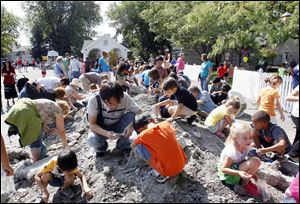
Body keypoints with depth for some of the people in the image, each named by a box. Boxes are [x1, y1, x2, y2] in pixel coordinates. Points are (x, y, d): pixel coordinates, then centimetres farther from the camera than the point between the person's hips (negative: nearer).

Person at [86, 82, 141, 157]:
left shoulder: (125, 98, -27)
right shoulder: (94, 100, -29)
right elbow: (92, 124, -23)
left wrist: (132, 125, -45)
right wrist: (106, 133, -42)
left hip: (119, 127, 1)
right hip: (102, 130, -1)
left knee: (131, 115, -28)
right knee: (92, 140, -32)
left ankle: (123, 145, -5)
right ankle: (101, 147, 6)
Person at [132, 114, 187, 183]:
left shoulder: (144, 135, -11)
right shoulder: (166, 124, -2)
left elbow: (132, 146, 13)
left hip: (168, 171, -5)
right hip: (182, 164, 5)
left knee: (138, 147, -4)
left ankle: (159, 173, 6)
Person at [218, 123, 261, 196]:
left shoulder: (245, 147, -6)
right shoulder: (232, 152, -31)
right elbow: (223, 169, -27)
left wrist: (251, 172, 7)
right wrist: (239, 173, -38)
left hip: (237, 166, 8)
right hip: (228, 174, -8)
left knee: (257, 161, -4)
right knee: (253, 162, -25)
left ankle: (246, 179, 5)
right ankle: (245, 183, -3)